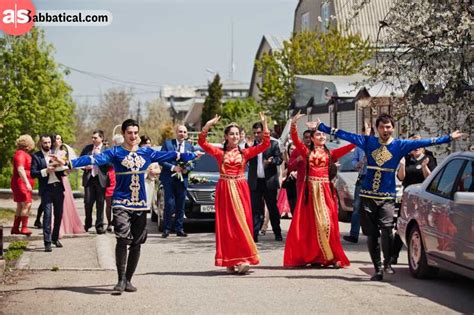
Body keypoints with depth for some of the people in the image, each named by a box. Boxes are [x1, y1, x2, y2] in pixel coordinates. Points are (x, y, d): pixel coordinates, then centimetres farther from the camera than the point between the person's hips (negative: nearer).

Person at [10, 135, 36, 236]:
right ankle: (24, 228, -17)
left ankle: (15, 228, 17)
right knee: (26, 204, -15)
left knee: (20, 206, 13)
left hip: (25, 184, 11)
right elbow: (20, 169, -24)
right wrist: (27, 183, -29)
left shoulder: (24, 154, 18)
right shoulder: (20, 153, -14)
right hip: (21, 183, -11)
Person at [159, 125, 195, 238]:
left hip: (182, 179, 3)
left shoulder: (190, 146, 10)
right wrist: (173, 168, -16)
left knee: (180, 206, 6)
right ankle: (166, 229, 0)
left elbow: (193, 163, 10)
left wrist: (187, 169, -11)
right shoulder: (167, 144, 0)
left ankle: (179, 229, 12)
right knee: (169, 204, -7)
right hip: (169, 179, -3)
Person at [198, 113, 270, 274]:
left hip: (240, 190, 1)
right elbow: (202, 142, -3)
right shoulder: (219, 153, 7)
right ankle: (230, 261, -1)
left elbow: (265, 144, 3)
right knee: (227, 225, -2)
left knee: (242, 223, -5)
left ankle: (242, 258, -7)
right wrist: (208, 125, -14)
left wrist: (264, 124, -6)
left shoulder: (245, 153, 8)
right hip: (224, 190, 0)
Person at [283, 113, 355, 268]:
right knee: (308, 223, 1)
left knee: (326, 222, -5)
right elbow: (295, 139, -4)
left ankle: (332, 256, 0)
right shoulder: (307, 152, 9)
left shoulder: (330, 153, 10)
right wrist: (293, 124, -19)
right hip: (310, 189, 0)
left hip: (325, 190, 0)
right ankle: (309, 256, 8)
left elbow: (351, 146, 2)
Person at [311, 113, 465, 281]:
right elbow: (346, 135, 7)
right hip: (368, 196, 2)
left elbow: (423, 142, 0)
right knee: (371, 234, 2)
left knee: (387, 229, -19)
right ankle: (378, 269, 12)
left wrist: (448, 138, -4)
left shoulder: (400, 145, 4)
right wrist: (321, 127, 6)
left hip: (387, 197, -2)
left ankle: (387, 263, 2)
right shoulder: (368, 142, 6)